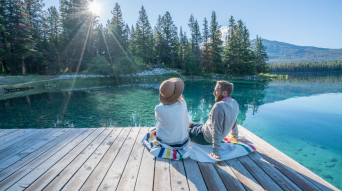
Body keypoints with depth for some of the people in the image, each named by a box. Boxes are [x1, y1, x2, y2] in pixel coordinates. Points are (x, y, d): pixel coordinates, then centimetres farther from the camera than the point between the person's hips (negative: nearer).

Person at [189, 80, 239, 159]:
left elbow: (217, 131, -32)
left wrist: (216, 152, -26)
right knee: (189, 124, 22)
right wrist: (235, 136, 27)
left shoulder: (219, 106, -32)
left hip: (205, 137, -8)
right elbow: (234, 123, 10)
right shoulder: (235, 103, -5)